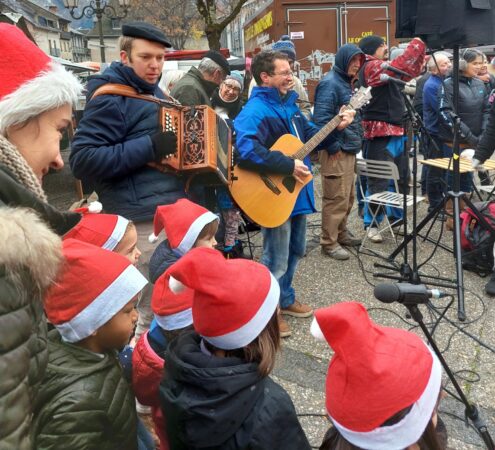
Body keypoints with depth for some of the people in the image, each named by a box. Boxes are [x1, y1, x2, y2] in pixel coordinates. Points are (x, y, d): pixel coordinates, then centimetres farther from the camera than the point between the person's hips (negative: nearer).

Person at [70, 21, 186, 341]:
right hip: (143, 220, -9)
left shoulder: (154, 92, 16)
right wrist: (149, 147, -23)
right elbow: (81, 160, -20)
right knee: (151, 309, -2)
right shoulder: (111, 98, -11)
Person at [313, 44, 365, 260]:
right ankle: (329, 243, 4)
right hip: (336, 152, -10)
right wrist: (334, 147, -19)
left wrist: (356, 139, 17)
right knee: (336, 199, -5)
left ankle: (341, 233, 31)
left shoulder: (346, 82, 17)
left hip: (349, 149, 10)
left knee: (348, 197, 17)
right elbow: (321, 119, -23)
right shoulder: (330, 83, -14)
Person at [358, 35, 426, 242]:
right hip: (380, 135, -10)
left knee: (401, 178, 16)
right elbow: (401, 66, -22)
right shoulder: (371, 67, -11)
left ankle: (396, 217, 29)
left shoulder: (386, 68, 19)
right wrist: (417, 44, -11)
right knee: (379, 183, -5)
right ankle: (371, 223, 5)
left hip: (397, 132, 10)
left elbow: (409, 72, 26)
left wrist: (421, 52, 16)